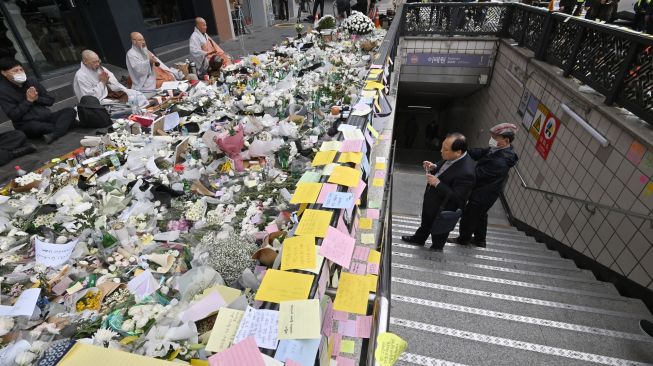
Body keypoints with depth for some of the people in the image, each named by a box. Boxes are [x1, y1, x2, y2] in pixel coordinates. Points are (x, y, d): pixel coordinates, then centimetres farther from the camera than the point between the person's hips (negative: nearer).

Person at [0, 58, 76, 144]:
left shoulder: (32, 81, 8)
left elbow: (51, 101, 11)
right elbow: (14, 115, -11)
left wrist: (37, 98, -8)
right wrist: (28, 100, -13)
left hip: (46, 117, 5)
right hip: (27, 125, -5)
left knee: (70, 111, -19)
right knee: (33, 127, -40)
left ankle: (53, 135, -40)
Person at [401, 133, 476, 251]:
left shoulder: (466, 173, -38)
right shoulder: (451, 157, -14)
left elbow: (457, 198, -30)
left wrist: (437, 183, -34)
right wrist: (434, 167, -13)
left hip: (442, 209, -7)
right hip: (431, 201, 7)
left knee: (437, 231, 22)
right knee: (425, 223, 31)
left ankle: (437, 248, 51)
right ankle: (419, 238, 58)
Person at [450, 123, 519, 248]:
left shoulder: (499, 162, -36)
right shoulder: (498, 150, -8)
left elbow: (478, 173, -32)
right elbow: (479, 152, -9)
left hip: (482, 196, -9)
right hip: (485, 193, 9)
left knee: (468, 216, 13)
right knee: (480, 215, 26)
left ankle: (463, 239, 36)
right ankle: (480, 240, 46)